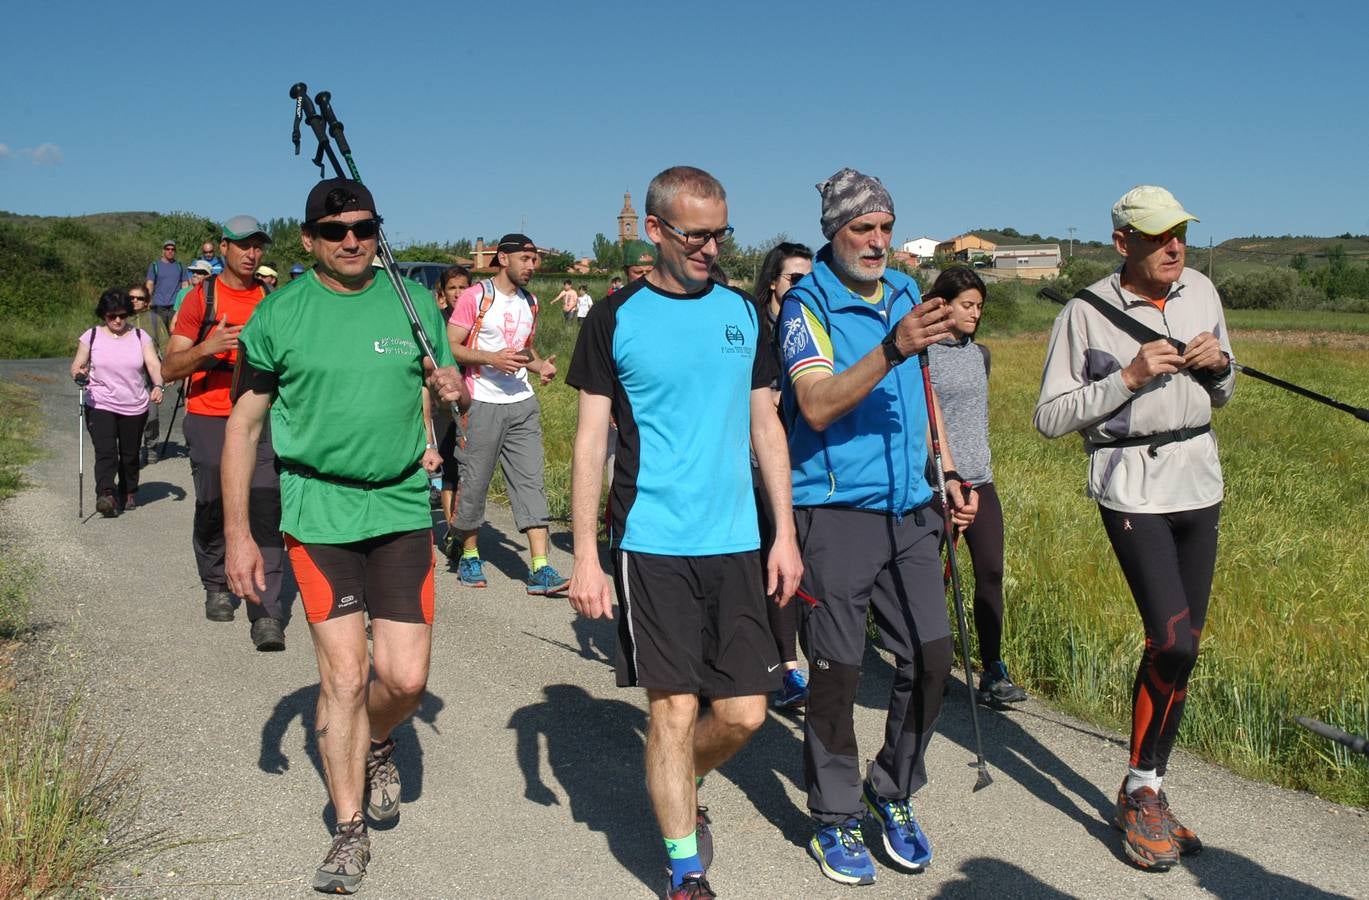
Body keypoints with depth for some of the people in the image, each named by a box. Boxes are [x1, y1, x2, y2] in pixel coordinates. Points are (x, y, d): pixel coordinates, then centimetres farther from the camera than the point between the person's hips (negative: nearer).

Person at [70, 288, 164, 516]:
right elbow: (77, 365, 6)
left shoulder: (140, 336, 4)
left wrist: (158, 386, -25)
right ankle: (105, 495, -29)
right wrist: (79, 374, -19)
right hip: (100, 405, -1)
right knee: (105, 451, -18)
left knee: (130, 454, 11)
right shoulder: (92, 337, 4)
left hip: (135, 407, 2)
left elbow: (153, 364, -6)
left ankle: (128, 493, 29)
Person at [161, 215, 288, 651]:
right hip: (209, 421, -1)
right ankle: (217, 588, 31)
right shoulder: (201, 298, 1)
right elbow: (169, 368, -4)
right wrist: (207, 348, -21)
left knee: (265, 513, -10)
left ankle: (267, 615, -12)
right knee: (212, 511, 7)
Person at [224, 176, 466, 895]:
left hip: (402, 506, 2)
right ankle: (349, 832, 17)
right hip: (318, 511, -2)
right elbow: (244, 426, 3)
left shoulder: (412, 301, 5)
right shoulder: (280, 314, 0)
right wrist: (237, 536, 0)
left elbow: (443, 387, 17)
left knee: (405, 678, -1)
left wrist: (451, 391, -9)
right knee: (343, 675, -1)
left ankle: (378, 744, 35)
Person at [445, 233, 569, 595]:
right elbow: (450, 347, -8)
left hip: (522, 403, 5)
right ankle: (469, 555, 24)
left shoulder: (530, 302, 15)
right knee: (474, 482, 4)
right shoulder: (475, 297, -5)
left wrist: (541, 365, 5)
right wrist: (491, 358, -20)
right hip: (482, 404, -5)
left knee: (531, 481, -3)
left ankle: (540, 569, -5)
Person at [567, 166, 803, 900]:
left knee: (743, 712, 6)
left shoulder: (742, 312, 9)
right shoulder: (615, 318, -1)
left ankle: (675, 789, 37)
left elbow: (765, 426, 12)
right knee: (674, 709, 0)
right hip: (651, 545, -3)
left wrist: (785, 532, 7)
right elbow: (590, 440, -2)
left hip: (735, 543, 4)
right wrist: (584, 556, -6)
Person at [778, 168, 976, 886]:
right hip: (835, 511, -6)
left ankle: (894, 795, 24)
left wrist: (948, 475, 18)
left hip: (909, 509, 6)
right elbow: (816, 404, -21)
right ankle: (834, 819, 17)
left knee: (930, 655, 4)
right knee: (837, 669, 1)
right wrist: (893, 348, -31)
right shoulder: (807, 303, -7)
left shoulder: (905, 292, 14)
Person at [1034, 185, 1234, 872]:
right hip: (1130, 485, -6)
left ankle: (1149, 789, 22)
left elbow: (1221, 396, 17)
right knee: (1173, 641, -15)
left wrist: (1219, 364, -5)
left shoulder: (1201, 291, 8)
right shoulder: (1086, 313, -9)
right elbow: (1049, 418, -10)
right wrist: (1127, 378, -18)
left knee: (1181, 645, 8)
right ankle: (1139, 790, 5)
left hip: (1199, 480, 6)